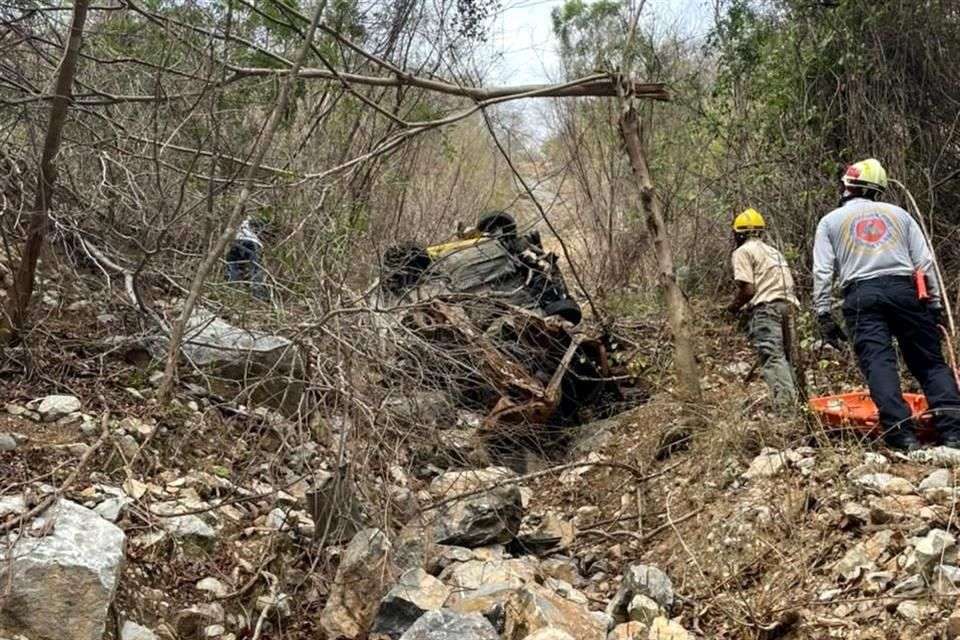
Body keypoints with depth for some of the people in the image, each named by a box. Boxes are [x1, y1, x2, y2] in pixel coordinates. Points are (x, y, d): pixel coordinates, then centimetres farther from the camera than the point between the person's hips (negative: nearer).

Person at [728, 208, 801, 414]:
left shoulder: (743, 252, 3)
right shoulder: (773, 251, 28)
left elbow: (748, 289, -9)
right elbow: (788, 284, 22)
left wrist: (733, 306, 9)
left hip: (765, 307, -8)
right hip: (787, 306, 8)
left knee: (773, 358, -16)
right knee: (783, 356, 14)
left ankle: (785, 407, -28)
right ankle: (792, 402, 9)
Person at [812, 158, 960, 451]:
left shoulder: (830, 221, 15)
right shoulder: (898, 213, 20)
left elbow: (823, 272, 4)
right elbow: (925, 262, 11)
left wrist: (824, 315, 4)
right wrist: (934, 304, 13)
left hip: (861, 294, -1)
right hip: (904, 289, 2)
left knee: (878, 363, -8)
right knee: (930, 362, 4)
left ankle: (902, 435, -18)